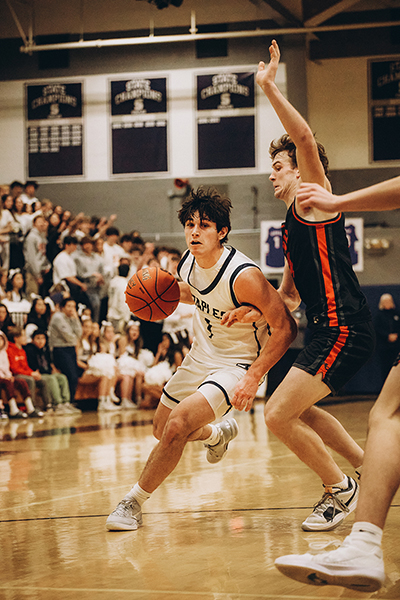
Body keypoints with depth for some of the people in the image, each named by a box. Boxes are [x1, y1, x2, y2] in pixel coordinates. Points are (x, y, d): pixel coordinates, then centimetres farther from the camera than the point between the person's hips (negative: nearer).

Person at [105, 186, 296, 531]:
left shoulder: (243, 275, -30)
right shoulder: (189, 263, -8)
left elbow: (285, 328, -24)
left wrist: (254, 377, -28)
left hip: (237, 364, -8)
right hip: (201, 356, 8)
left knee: (177, 425, -26)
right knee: (163, 429, 20)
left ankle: (134, 502, -8)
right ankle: (218, 434, 53)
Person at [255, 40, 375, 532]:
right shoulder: (291, 227, 23)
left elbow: (305, 138, -22)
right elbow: (287, 295, 27)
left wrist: (268, 86, -20)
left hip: (344, 330, -11)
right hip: (329, 330, 11)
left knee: (278, 414, -14)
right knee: (293, 408, 27)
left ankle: (340, 489, 3)